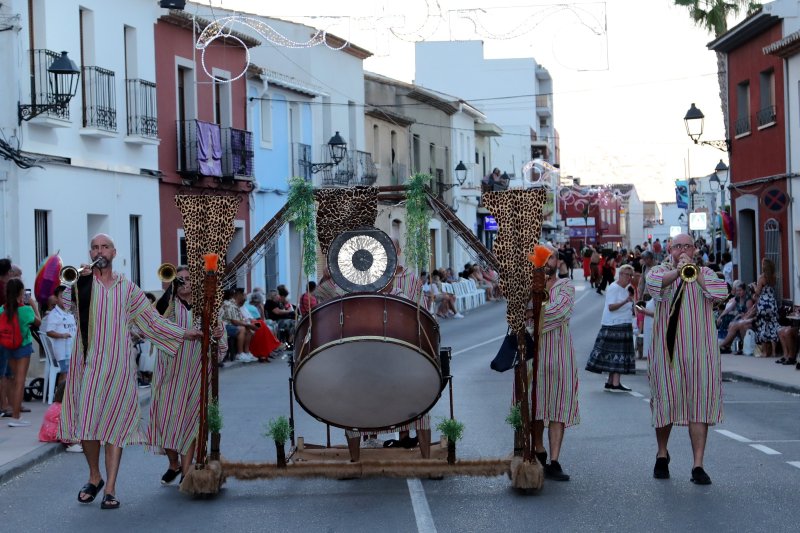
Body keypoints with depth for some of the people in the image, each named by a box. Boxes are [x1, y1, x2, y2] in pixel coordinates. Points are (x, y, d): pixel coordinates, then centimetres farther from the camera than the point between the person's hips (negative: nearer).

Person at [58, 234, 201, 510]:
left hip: (118, 363, 1)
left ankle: (110, 488, 0)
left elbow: (152, 320, 16)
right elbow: (66, 304, -15)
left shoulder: (127, 288, 12)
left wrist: (185, 333, 14)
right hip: (87, 362, -1)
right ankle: (94, 477, 20)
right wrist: (80, 278, -24)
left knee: (115, 423, -3)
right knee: (86, 420, -2)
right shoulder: (81, 281, 5)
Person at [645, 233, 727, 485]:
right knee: (665, 400, 6)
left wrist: (695, 274, -23)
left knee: (700, 403, -5)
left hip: (701, 350, 1)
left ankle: (698, 465, -3)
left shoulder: (705, 273, 10)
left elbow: (720, 292, -11)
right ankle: (662, 454, 30)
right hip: (668, 348, 0)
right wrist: (677, 271, -34)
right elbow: (654, 284, -18)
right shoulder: (660, 271, 7)